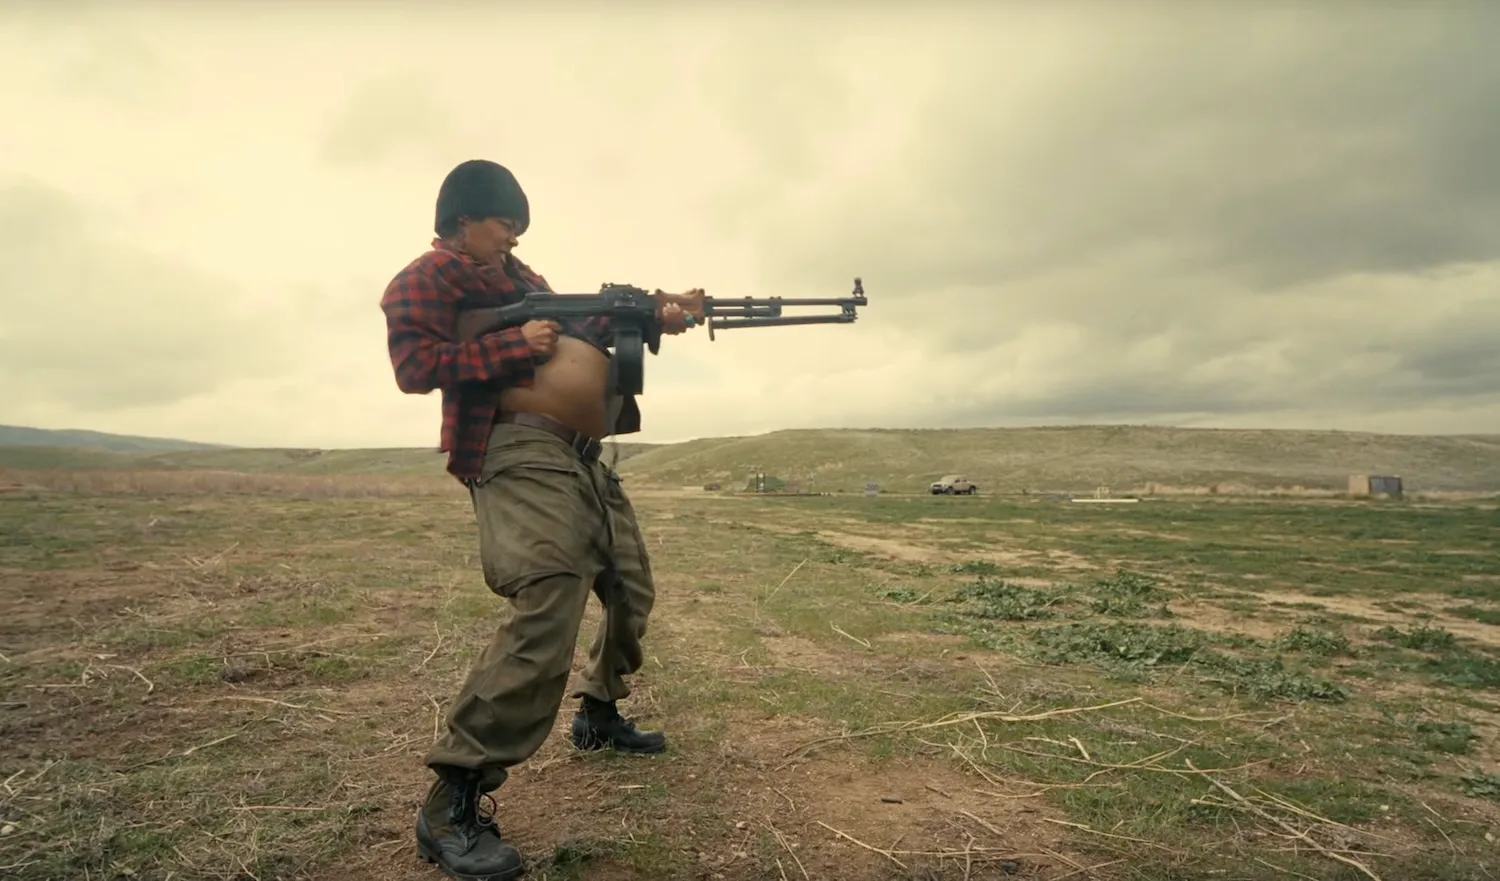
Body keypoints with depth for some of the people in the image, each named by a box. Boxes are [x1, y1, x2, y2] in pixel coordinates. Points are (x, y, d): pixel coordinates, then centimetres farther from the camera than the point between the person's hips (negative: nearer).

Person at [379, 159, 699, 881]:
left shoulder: (523, 277, 26)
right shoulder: (426, 278, 1)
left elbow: (581, 334, 20)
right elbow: (413, 365, -11)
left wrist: (650, 312, 6)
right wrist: (517, 345, -12)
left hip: (585, 458, 10)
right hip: (524, 455, -10)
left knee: (631, 593, 19)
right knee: (547, 611, -26)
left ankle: (599, 715, 41)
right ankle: (450, 806, -17)